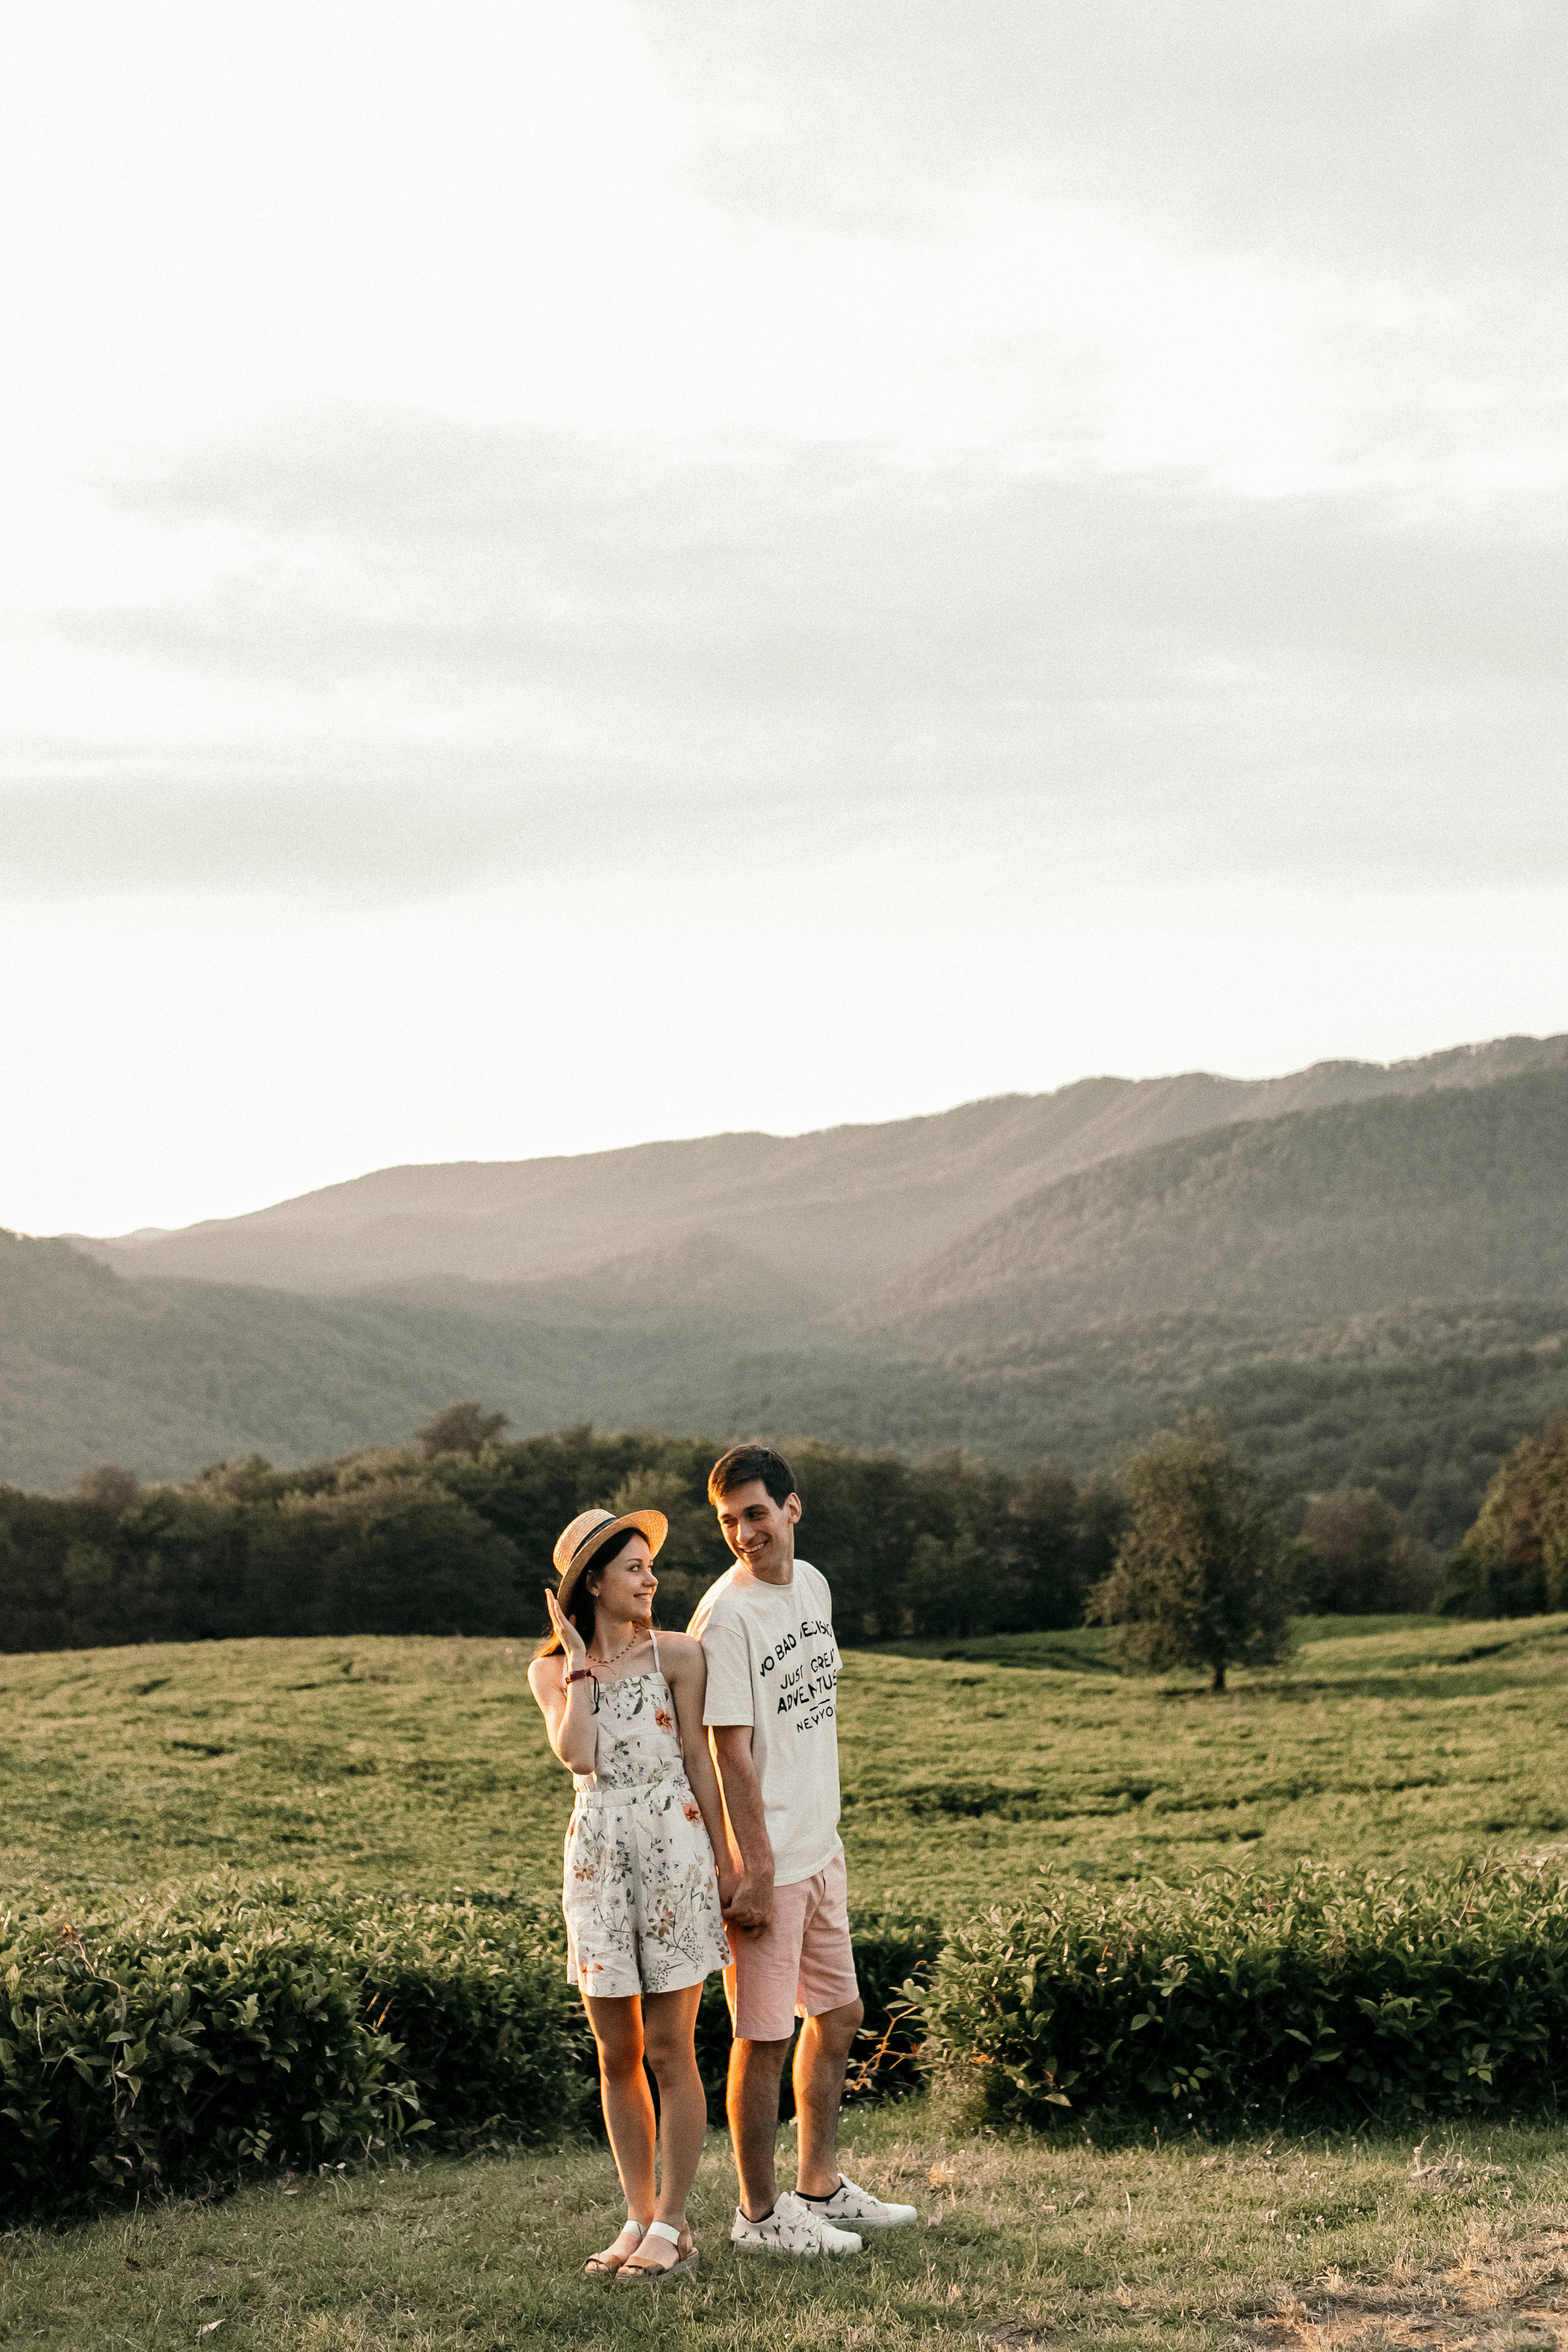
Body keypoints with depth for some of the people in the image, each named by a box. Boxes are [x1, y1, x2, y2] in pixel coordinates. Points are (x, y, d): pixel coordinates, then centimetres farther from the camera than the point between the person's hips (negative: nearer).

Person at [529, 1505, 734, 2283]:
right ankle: (639, 2218, 18)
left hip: (674, 1845, -2)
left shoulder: (676, 1655, 1)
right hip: (597, 1854, 2)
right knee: (617, 2055, 7)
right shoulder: (551, 1672, 6)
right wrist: (579, 1664, -6)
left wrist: (723, 1860, 1)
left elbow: (698, 1761, 2)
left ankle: (671, 2227, 8)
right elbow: (578, 1757, -11)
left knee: (669, 2050, 0)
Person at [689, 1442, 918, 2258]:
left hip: (819, 1849, 8)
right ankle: (759, 2214, 12)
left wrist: (830, 1837, 18)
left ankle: (820, 2188, 30)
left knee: (836, 2015, 17)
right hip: (764, 1861, -8)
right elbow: (730, 1751, -19)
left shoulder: (812, 1585, 8)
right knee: (765, 2036, 0)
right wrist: (755, 1869, -20)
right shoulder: (723, 1617, -17)